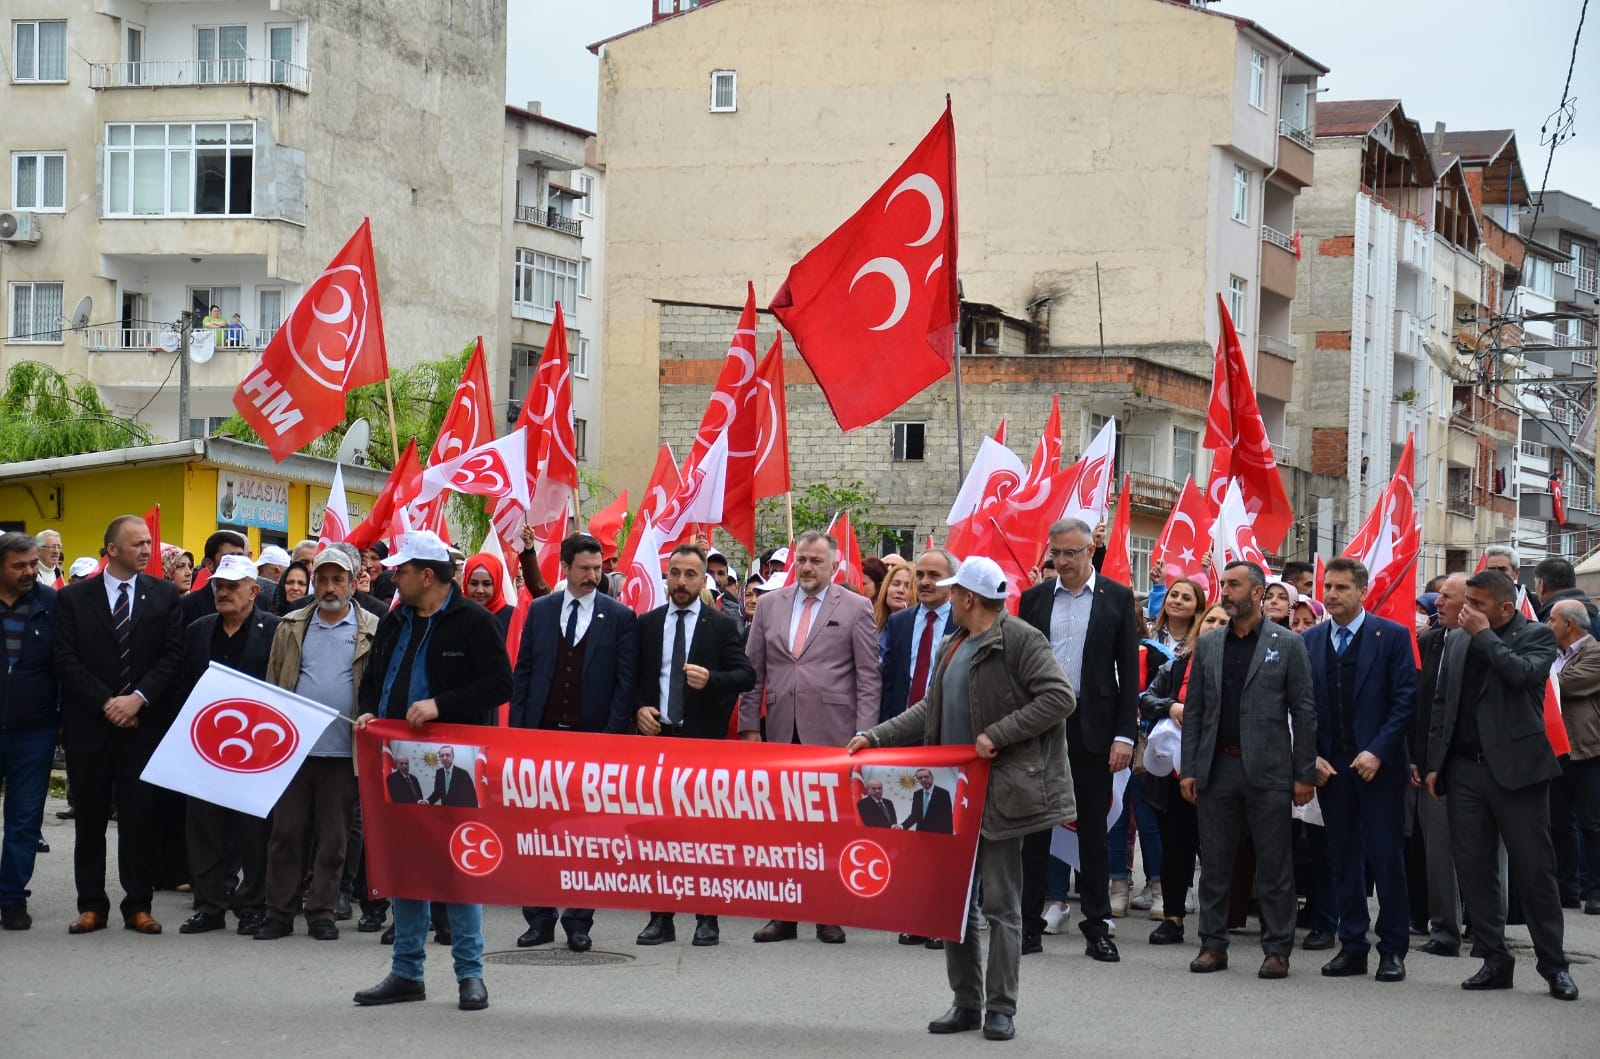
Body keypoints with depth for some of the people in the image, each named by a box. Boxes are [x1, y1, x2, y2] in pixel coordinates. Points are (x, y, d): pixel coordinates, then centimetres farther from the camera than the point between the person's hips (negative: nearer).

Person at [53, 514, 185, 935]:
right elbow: (66, 660, -3)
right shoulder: (73, 597, 3)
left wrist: (138, 698, -12)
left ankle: (138, 906, 8)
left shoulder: (164, 595, 5)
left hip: (144, 723, 0)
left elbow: (173, 655, 0)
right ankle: (91, 906, 11)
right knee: (90, 819, 5)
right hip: (88, 725, 0)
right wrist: (105, 703, -12)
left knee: (139, 818, 1)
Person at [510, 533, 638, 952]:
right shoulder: (540, 611, 9)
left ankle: (579, 922, 7)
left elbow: (625, 683, -1)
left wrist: (611, 737, -9)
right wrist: (517, 730, 2)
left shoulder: (620, 617, 1)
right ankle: (539, 919, 9)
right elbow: (523, 672, 10)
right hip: (542, 733, 2)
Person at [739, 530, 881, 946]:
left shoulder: (855, 608, 2)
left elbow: (869, 677, -1)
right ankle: (783, 915, 10)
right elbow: (754, 672, 12)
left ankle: (829, 916, 9)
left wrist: (864, 735, -8)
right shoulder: (770, 605, 11)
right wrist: (750, 725, 4)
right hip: (781, 732, 3)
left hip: (832, 734, -3)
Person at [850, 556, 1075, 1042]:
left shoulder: (1020, 640, -9)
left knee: (1000, 903, -2)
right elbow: (931, 711, 21)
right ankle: (967, 1002, 17)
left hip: (1000, 791, -8)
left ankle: (1001, 1007, 4)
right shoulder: (953, 647, 16)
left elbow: (1058, 698, -18)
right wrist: (875, 737, 12)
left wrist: (998, 735, -20)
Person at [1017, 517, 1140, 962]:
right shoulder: (1035, 598, 8)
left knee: (1093, 829, 3)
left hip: (1093, 728, -2)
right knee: (1035, 826, 4)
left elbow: (1129, 671, 0)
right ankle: (1029, 923, 9)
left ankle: (1097, 928, 8)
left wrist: (1125, 735, -7)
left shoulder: (1117, 598, 2)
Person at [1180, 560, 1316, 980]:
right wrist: (1188, 769, 4)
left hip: (1267, 771, -4)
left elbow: (1304, 711, -1)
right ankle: (1213, 943, 15)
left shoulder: (1287, 644, 0)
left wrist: (1304, 773, -6)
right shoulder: (1207, 645, 11)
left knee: (1274, 865, 0)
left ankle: (1277, 949, 6)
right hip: (1216, 768, 4)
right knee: (1214, 862, 7)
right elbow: (1194, 709, 11)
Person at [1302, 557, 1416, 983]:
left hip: (1378, 767, -4)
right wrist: (1311, 757, -4)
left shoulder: (1392, 636, -2)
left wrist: (1378, 752, -14)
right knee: (1343, 860, 7)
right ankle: (1352, 946, 12)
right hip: (1329, 768, 4)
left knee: (1386, 857, -2)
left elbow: (1405, 700, -6)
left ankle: (1393, 948, 5)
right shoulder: (1310, 641, 9)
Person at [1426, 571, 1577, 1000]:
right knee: (1474, 869, 4)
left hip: (1516, 768, -5)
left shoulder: (1536, 636, -1)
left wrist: (1484, 635, -13)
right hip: (1465, 769, 5)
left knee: (1534, 869, -2)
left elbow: (1523, 674, -21)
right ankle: (1494, 960, 12)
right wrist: (1435, 764, 10)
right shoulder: (1457, 642, 13)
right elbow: (1442, 704, 15)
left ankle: (1554, 965, 6)